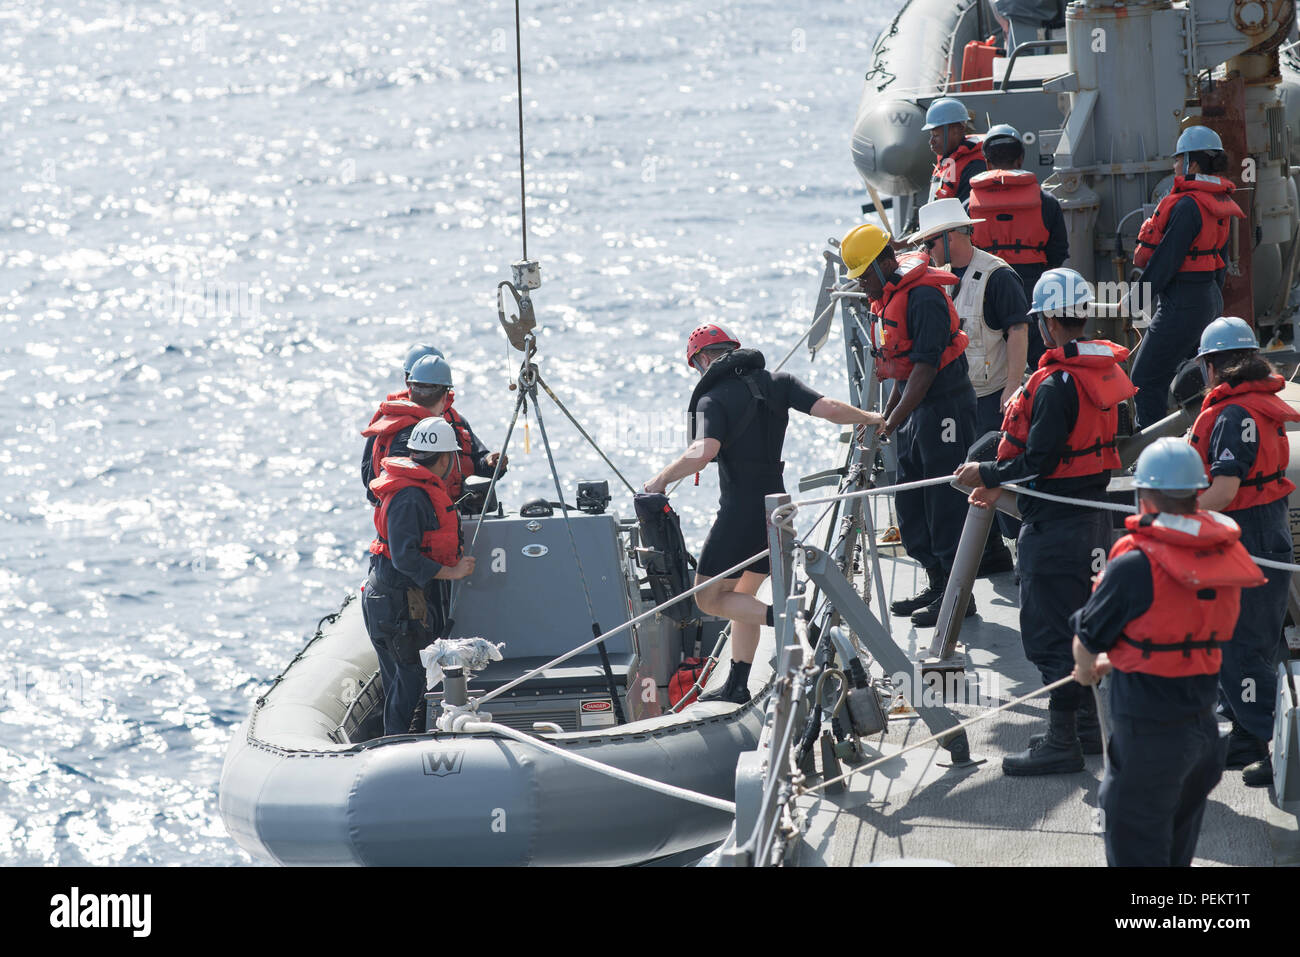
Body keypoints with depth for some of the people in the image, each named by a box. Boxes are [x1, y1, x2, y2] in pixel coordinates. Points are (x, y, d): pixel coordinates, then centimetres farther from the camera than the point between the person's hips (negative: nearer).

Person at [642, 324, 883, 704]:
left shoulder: (713, 398, -10)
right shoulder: (777, 382, 5)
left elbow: (704, 451, -27)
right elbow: (829, 409, -3)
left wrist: (661, 480, -16)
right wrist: (868, 418, 16)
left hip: (740, 511, -7)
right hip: (776, 508, 7)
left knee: (708, 597, 1)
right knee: (742, 595, 20)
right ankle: (737, 686, 19)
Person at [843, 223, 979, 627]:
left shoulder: (924, 296, -19)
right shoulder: (888, 296, 11)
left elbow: (926, 363, -24)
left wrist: (896, 418, -25)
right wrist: (888, 410, 19)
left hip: (944, 406, -10)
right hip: (916, 408, 10)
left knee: (946, 502, -7)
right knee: (909, 499, 12)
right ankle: (937, 584, 21)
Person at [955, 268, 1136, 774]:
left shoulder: (1058, 384, -22)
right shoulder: (1105, 370, 7)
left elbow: (1039, 461, -23)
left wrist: (986, 473, -6)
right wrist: (1001, 484, 16)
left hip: (1055, 523, -9)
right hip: (1095, 516, 9)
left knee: (1049, 632, -3)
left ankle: (1061, 744, 0)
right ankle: (1089, 726, 29)